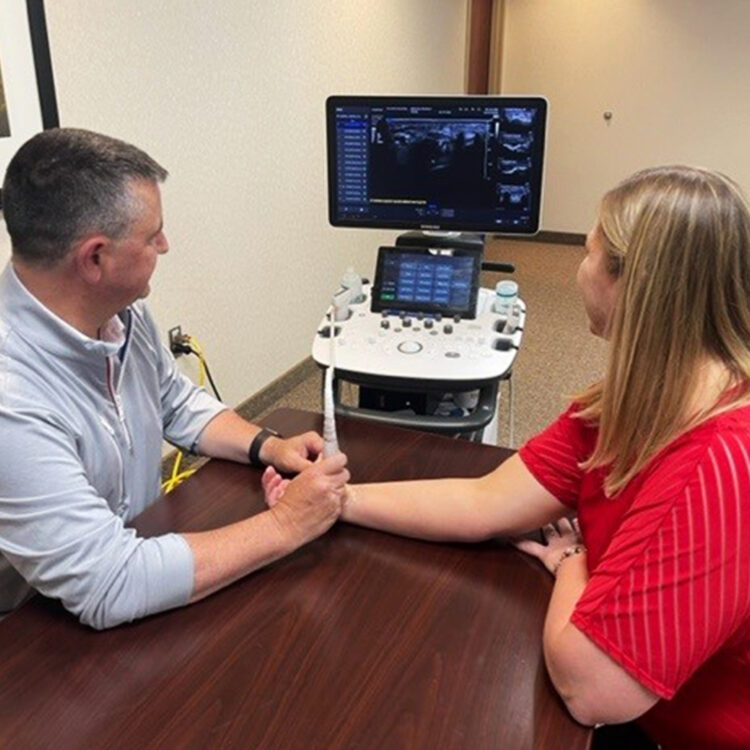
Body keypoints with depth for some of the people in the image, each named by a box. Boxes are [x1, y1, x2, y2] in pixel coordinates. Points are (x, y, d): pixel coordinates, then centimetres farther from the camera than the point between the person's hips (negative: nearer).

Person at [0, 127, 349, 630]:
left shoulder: (124, 313, -6)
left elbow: (177, 403, 11)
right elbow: (111, 590, -31)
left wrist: (267, 446, -5)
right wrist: (286, 526, -24)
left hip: (139, 549, 7)